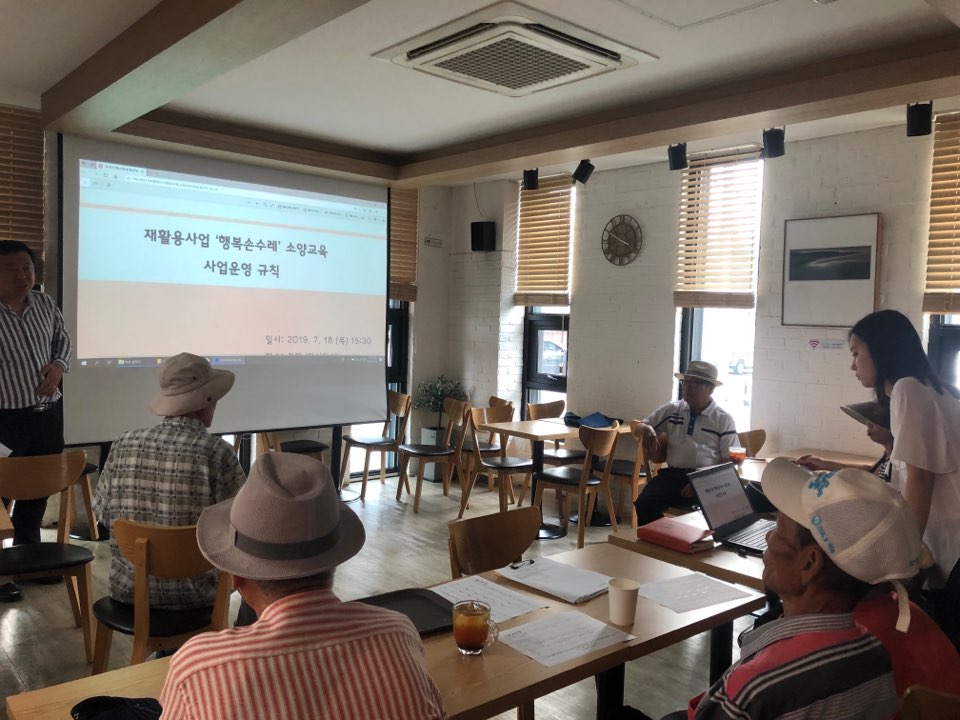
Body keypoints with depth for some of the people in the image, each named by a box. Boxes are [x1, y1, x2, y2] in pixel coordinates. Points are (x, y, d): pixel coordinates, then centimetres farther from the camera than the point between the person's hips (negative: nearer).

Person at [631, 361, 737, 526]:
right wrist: (645, 428, -4)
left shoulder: (723, 419, 8)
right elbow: (636, 425, 22)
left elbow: (730, 462, 3)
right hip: (673, 475, 2)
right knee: (645, 504, -27)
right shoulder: (671, 410, 15)